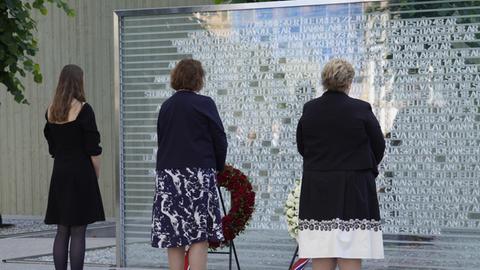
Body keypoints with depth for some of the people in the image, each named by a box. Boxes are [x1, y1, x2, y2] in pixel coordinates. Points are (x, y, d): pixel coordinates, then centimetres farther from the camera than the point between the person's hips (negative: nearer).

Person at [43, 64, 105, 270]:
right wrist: (96, 176, 1)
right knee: (78, 232, -4)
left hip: (59, 174, 6)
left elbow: (51, 146, 13)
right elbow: (93, 149, -10)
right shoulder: (83, 109, -10)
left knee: (62, 231, 9)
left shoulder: (51, 111, 7)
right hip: (81, 173, -6)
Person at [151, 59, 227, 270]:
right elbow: (220, 140, -3)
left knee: (173, 237, 4)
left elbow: (161, 140, 15)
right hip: (198, 174, -5)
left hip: (167, 174, 5)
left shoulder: (166, 106, 10)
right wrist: (218, 167, 13)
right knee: (199, 236, -3)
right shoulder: (204, 104, -5)